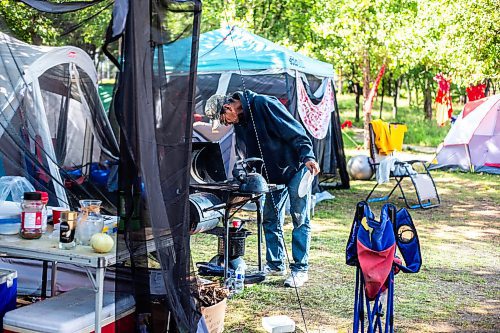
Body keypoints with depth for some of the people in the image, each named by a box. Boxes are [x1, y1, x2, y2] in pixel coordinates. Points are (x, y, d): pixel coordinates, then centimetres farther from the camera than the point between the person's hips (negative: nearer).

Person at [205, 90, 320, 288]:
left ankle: (300, 269, 3)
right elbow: (247, 155, 14)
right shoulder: (239, 122, 5)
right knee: (270, 219, 9)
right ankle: (275, 264, 21)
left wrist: (308, 157, -30)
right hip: (273, 174, 8)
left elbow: (295, 131, -24)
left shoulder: (264, 104, -21)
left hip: (295, 168, -8)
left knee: (300, 219, -2)